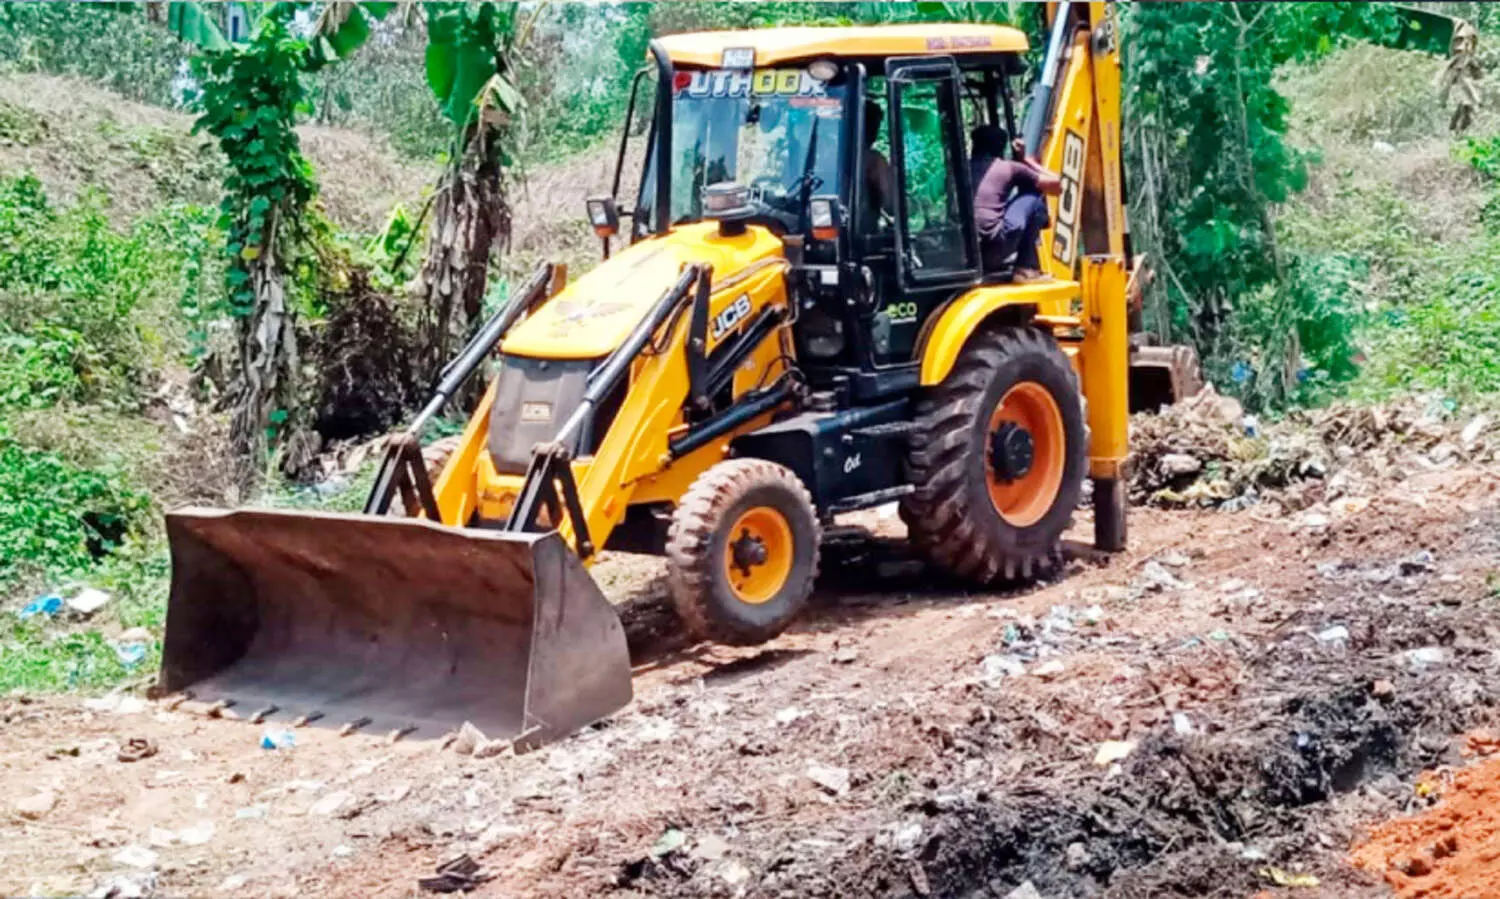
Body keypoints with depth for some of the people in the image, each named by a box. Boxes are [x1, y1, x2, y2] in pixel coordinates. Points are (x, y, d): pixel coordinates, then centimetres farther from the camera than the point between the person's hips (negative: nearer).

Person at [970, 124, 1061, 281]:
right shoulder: (1008, 168, 11)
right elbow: (1056, 185, 20)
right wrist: (1027, 161, 35)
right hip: (992, 249, -6)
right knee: (1034, 197, 17)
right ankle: (1026, 268, 12)